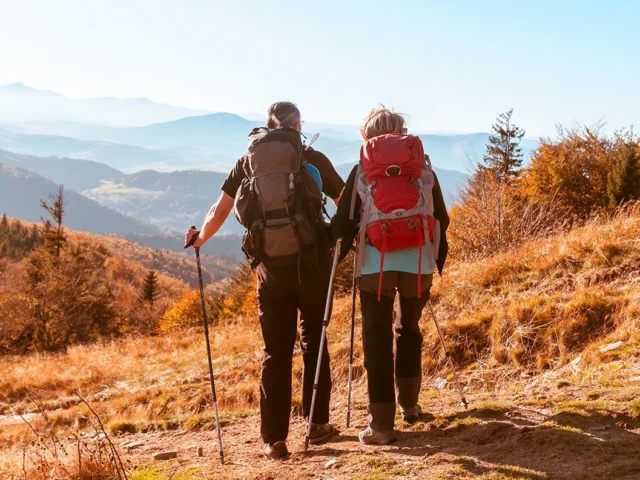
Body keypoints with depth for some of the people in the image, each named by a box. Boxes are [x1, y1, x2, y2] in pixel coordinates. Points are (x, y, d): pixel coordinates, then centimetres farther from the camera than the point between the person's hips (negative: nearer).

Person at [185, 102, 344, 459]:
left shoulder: (248, 160, 10)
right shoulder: (313, 159, 5)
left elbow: (219, 211, 11)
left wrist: (199, 239, 29)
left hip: (271, 264, 1)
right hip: (311, 258, -1)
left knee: (276, 350, 7)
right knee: (314, 341, 14)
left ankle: (275, 439, 5)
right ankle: (318, 423, 18)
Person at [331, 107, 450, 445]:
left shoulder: (362, 170, 6)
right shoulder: (423, 165, 11)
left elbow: (344, 221, 2)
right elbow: (441, 218, 11)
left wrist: (337, 253, 15)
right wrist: (438, 260, 20)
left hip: (376, 263, -2)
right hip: (419, 261, 2)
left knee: (377, 340, 4)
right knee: (409, 329, 23)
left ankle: (381, 423, 0)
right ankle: (409, 403, 31)